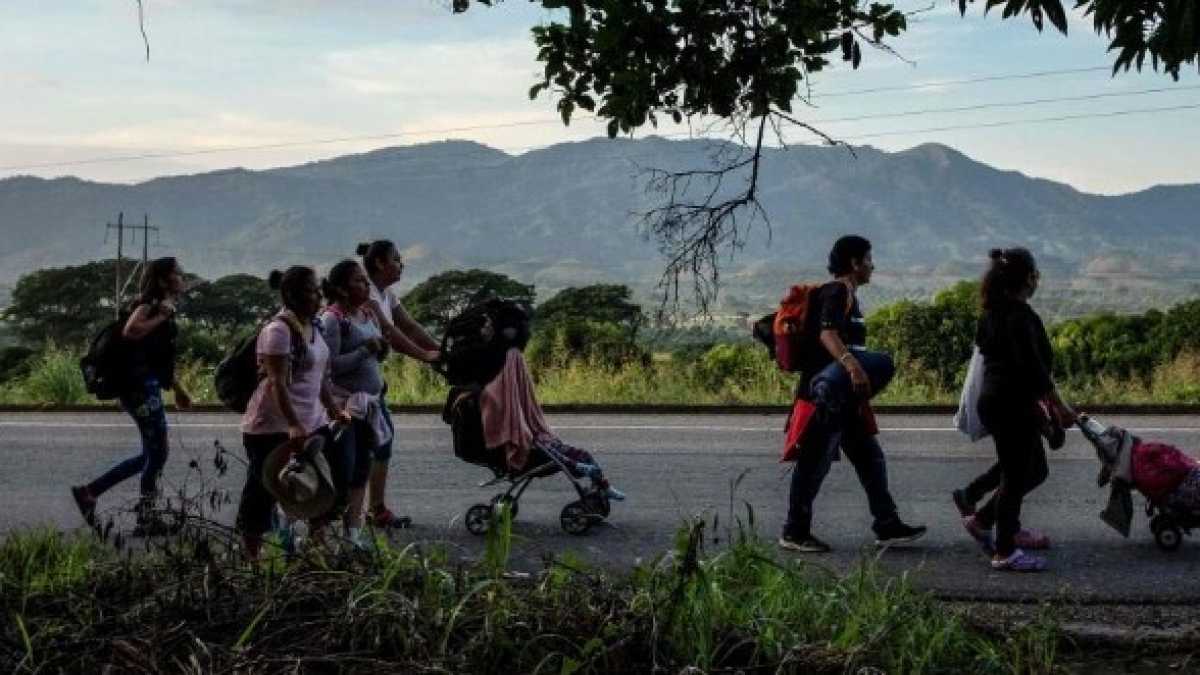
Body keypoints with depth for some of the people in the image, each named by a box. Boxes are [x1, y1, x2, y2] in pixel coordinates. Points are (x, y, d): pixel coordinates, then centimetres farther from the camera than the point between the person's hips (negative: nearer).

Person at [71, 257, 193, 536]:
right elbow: (130, 330, -32)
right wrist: (162, 317, -21)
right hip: (142, 387, -10)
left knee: (152, 454, 14)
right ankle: (146, 521, 4)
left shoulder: (162, 306, 18)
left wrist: (178, 389, 27)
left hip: (146, 388, 10)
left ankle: (88, 492, 17)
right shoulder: (149, 305, -11)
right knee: (158, 452, -4)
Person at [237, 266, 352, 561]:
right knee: (263, 490, 0)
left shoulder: (312, 327, 11)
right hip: (274, 428, -9)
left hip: (311, 422, 9)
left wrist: (334, 410, 16)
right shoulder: (278, 330, -16)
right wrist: (294, 426, -30)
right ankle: (251, 556, 10)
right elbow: (277, 383, -23)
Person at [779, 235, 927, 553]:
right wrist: (851, 363, -45)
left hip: (842, 398, 11)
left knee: (869, 458, 12)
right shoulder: (838, 292, -13)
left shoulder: (846, 295, 19)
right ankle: (795, 532, 2)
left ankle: (888, 526, 17)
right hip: (828, 395, -11)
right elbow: (827, 334, -29)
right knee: (815, 461, -5)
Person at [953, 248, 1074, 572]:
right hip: (1013, 405, -10)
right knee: (1016, 474, -1)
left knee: (1033, 468, 21)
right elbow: (1032, 366, -24)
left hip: (994, 400, 10)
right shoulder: (1020, 315, -19)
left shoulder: (993, 312, 12)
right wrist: (1058, 405, -17)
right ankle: (1005, 552, 8)